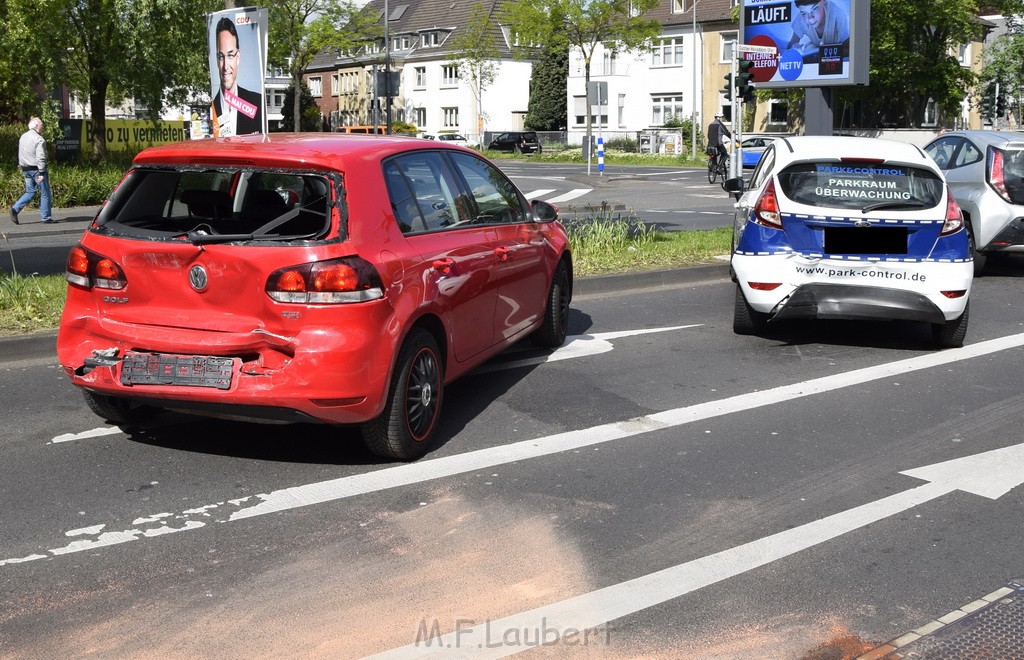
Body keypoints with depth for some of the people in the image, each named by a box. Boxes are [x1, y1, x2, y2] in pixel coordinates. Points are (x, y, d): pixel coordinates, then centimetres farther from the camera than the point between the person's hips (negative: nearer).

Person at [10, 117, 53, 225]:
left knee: (30, 192, 15)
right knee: (44, 193, 3)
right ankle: (45, 217, 7)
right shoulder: (39, 139, -16)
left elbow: (21, 155, 16)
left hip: (26, 170, 8)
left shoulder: (23, 137, 10)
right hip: (36, 170, -8)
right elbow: (40, 158, -21)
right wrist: (41, 173, -22)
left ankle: (15, 209, -3)